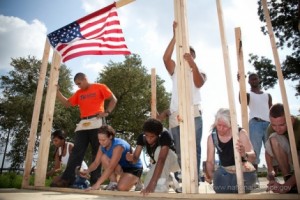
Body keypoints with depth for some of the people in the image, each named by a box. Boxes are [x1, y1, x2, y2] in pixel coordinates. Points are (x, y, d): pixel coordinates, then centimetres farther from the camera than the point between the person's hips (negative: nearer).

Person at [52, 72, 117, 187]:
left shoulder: (100, 87, 6)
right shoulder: (78, 93, 21)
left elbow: (113, 99, 3)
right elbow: (67, 103, 19)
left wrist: (107, 112, -10)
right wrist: (57, 91, 11)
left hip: (96, 123, -5)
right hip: (83, 124, 5)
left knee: (97, 152, -3)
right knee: (77, 151, 0)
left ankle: (95, 181, 0)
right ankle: (67, 179, -1)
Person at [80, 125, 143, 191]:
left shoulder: (118, 146, -31)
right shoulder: (103, 146, -7)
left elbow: (111, 167, -36)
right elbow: (96, 162, -6)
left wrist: (98, 183, -39)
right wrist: (88, 171, -28)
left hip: (134, 168, -7)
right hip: (121, 167, 7)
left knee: (121, 188, -30)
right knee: (104, 158, -19)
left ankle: (135, 181, 3)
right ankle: (113, 183, -7)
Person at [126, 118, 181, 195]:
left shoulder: (165, 135, -36)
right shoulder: (141, 137, -20)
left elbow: (161, 159, -46)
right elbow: (135, 157, -21)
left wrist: (152, 184, -52)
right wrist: (131, 157, -47)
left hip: (174, 161, -6)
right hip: (156, 163, 6)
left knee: (159, 151, -36)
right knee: (147, 185, -12)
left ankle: (162, 185, -31)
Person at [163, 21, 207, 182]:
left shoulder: (200, 72, 16)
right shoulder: (176, 70, 22)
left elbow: (199, 83, -8)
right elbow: (166, 57, 2)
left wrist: (193, 64, -22)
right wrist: (175, 36, -2)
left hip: (193, 113, -2)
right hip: (175, 115, 2)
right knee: (180, 153, 2)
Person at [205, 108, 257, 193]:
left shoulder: (240, 133, -15)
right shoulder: (212, 137, -7)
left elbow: (253, 157, -22)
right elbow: (210, 161, -5)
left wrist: (244, 154, -46)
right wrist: (210, 174, -25)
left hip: (243, 171, -1)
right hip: (225, 172, 1)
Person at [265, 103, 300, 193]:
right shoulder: (271, 128, -20)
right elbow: (268, 151, -8)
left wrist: (286, 186, -43)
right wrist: (271, 173, -22)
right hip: (290, 160, 3)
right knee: (274, 139, -29)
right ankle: (288, 178, -20)